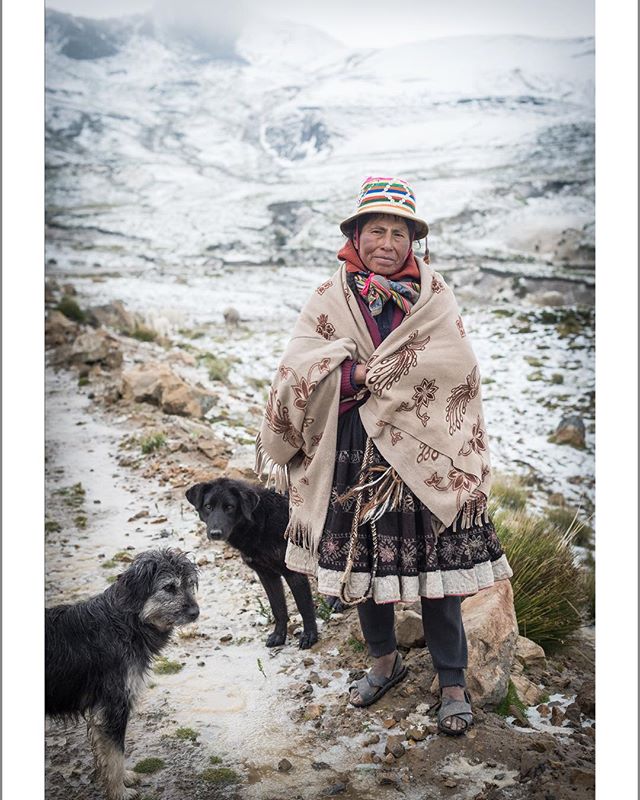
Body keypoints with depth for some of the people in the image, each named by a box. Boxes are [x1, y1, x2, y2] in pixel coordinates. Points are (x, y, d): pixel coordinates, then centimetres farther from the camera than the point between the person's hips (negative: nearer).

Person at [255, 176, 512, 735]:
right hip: (352, 459, 2)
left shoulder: (434, 296, 3)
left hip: (422, 458, -1)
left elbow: (454, 364, -13)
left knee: (433, 566, 3)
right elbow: (300, 369, -10)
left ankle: (453, 680, 22)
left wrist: (364, 373, -14)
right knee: (360, 562, 13)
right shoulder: (330, 298, 4)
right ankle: (385, 659, 36)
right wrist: (400, 371, -17)